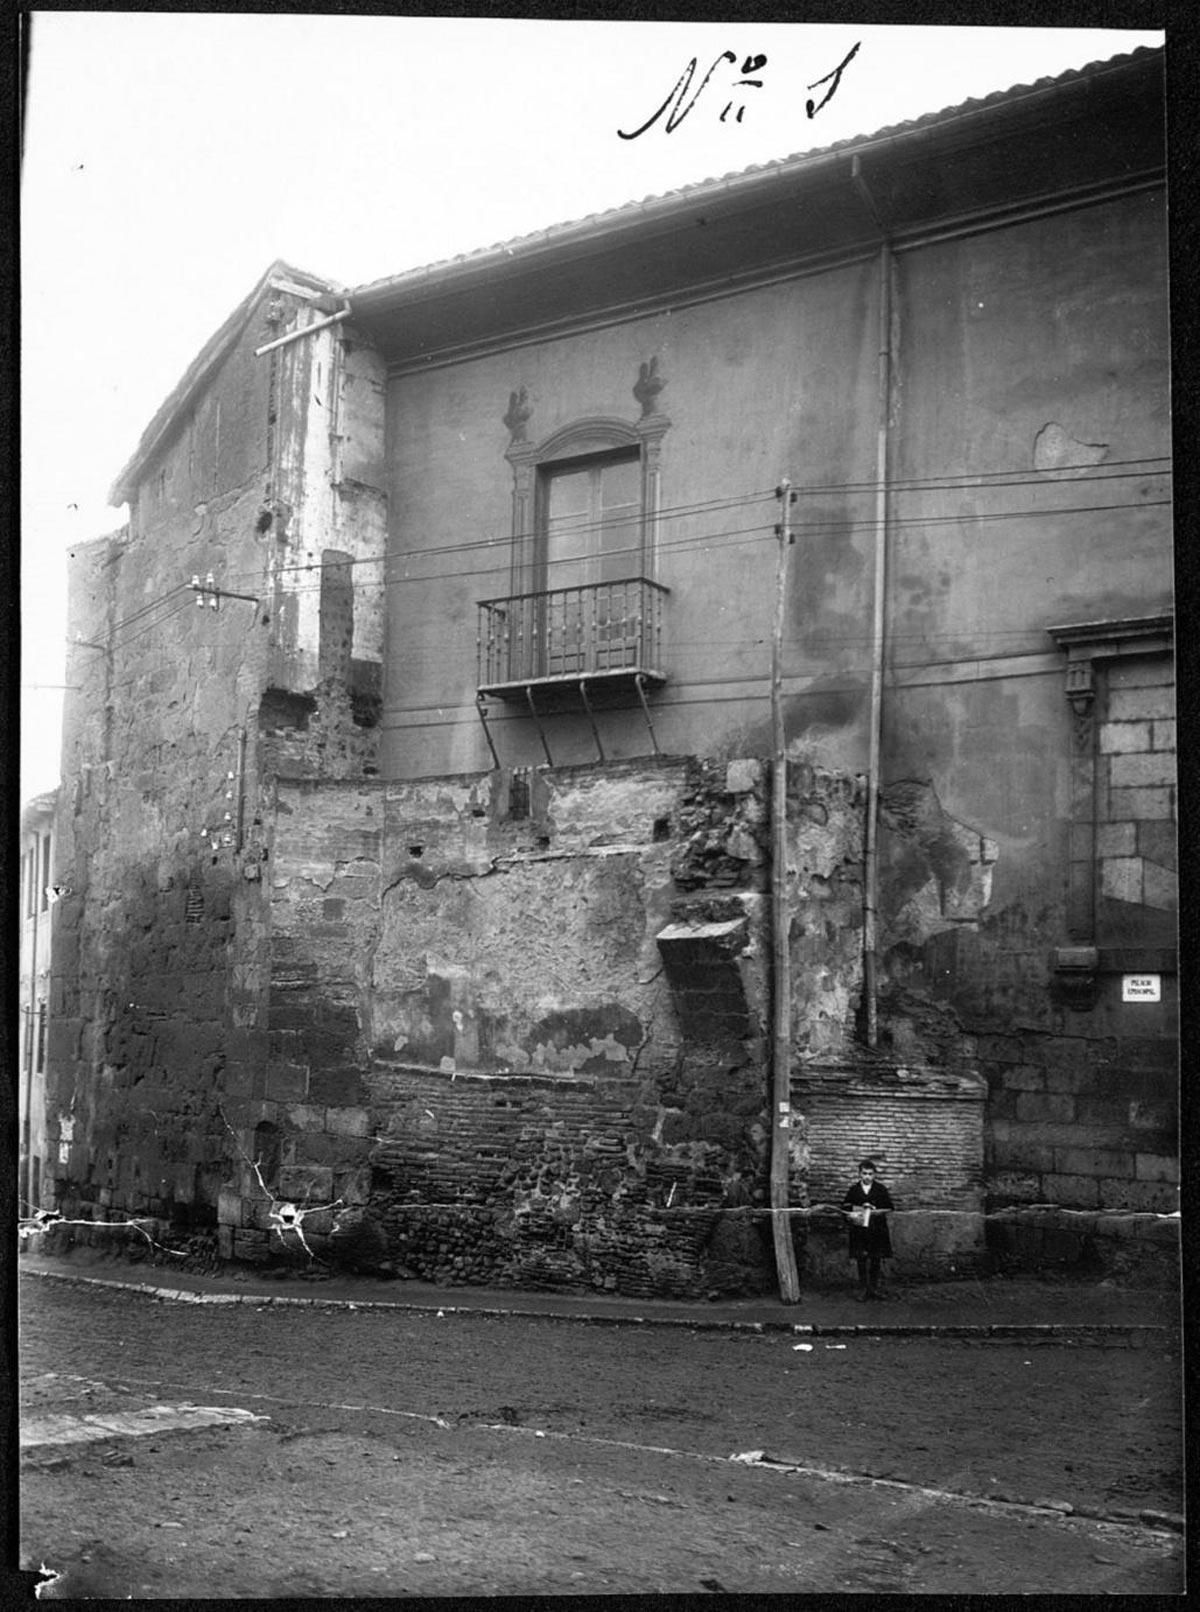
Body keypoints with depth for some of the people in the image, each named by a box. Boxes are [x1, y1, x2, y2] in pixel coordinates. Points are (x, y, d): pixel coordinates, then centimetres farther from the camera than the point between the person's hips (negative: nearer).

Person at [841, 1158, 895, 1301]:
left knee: (875, 1259, 5)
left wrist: (876, 1211, -13)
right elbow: (844, 1208, 6)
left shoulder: (881, 1189, 3)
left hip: (877, 1230, 0)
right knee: (861, 1259, 1)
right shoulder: (853, 1189, 4)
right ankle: (862, 1289, 8)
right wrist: (852, 1215, -13)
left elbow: (889, 1208, 2)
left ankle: (873, 1288, 15)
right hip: (859, 1229, 0)